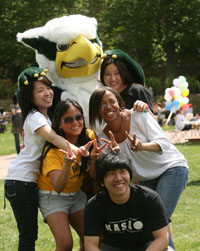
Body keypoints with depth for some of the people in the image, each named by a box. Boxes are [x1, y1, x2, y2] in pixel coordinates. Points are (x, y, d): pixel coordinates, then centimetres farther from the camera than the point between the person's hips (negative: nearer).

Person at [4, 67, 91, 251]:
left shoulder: (46, 116, 15)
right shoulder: (35, 117, -15)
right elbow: (51, 136, -34)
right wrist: (74, 149, -53)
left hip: (30, 181, 9)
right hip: (21, 180, -9)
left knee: (29, 232, 10)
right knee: (28, 233, -8)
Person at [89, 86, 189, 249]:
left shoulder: (138, 116, -14)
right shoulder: (103, 137, -3)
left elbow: (163, 143, -18)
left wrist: (142, 146, -37)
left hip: (171, 168, -5)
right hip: (146, 179, 5)